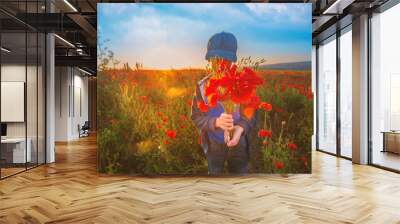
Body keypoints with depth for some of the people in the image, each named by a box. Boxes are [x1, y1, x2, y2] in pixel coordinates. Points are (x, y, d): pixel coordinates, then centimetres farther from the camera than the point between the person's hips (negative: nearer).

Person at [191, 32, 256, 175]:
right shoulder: (202, 86, -13)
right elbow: (196, 117, -13)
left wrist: (241, 128, -31)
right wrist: (216, 122, -33)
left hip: (238, 143, 0)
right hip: (213, 144, 0)